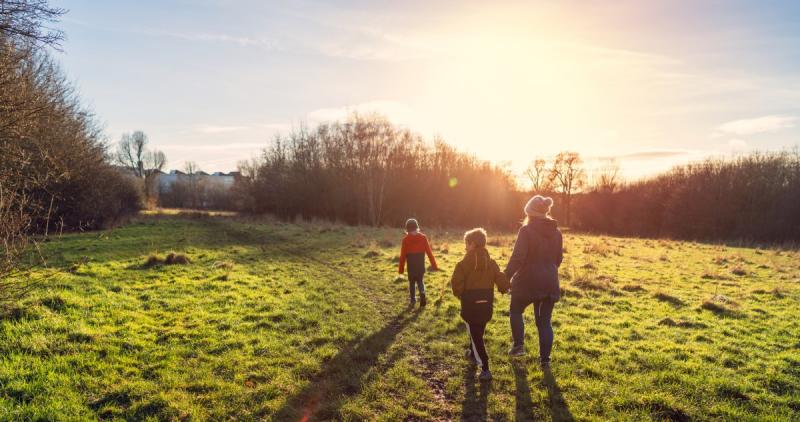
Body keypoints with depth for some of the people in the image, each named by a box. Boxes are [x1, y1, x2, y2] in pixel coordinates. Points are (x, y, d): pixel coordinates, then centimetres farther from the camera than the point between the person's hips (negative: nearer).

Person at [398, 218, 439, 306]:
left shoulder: (406, 239, -7)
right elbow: (429, 252, -1)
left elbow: (403, 255, -5)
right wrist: (434, 265, 4)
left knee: (412, 282, 14)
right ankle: (422, 293, -8)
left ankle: (413, 300, 14)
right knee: (420, 280, 17)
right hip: (421, 264, 2)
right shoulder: (423, 237, -2)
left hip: (411, 265, -1)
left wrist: (401, 269, 2)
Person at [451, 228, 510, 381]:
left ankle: (485, 369, -6)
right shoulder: (491, 262, 1)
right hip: (486, 304, 5)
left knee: (476, 336, 0)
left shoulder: (464, 263, -13)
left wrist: (459, 294, 0)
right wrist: (503, 288, 19)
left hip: (471, 305, -5)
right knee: (478, 332, 25)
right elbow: (502, 282, -4)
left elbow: (456, 283, -19)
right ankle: (473, 354, 48)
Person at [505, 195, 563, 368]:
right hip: (550, 283, 5)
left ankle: (519, 344, 14)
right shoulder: (556, 232, 6)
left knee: (516, 311, 20)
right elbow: (558, 259, 14)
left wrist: (505, 278, -15)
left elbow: (517, 258, -20)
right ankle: (545, 359, 13)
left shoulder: (527, 230, -13)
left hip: (528, 282, -5)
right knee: (545, 321, 12)